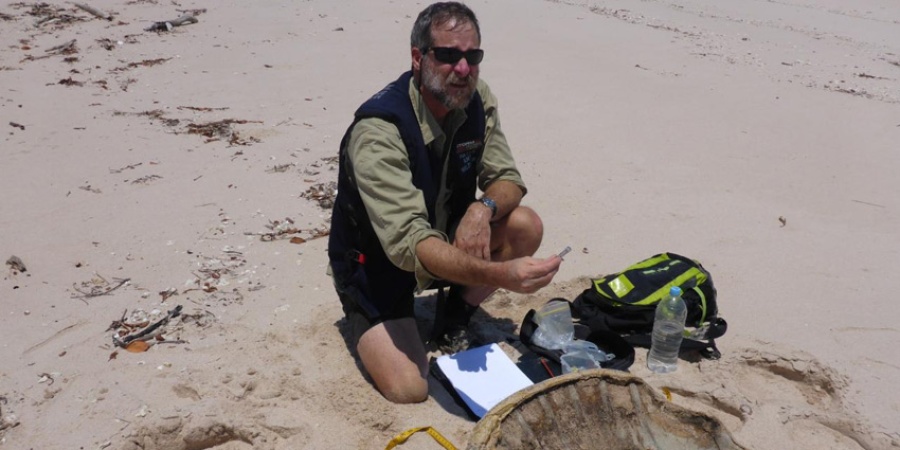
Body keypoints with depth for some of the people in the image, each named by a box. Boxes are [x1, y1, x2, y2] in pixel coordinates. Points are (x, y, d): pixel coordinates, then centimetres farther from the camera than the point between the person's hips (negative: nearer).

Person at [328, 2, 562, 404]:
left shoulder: (477, 100, -11)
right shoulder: (378, 130, -31)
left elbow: (506, 179, -4)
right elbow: (409, 245, -40)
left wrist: (483, 208, -30)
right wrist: (499, 274, -54)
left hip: (447, 238, 6)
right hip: (378, 261, -6)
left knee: (526, 227, -18)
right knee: (409, 389, -21)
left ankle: (453, 317, 5)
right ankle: (364, 319, 12)